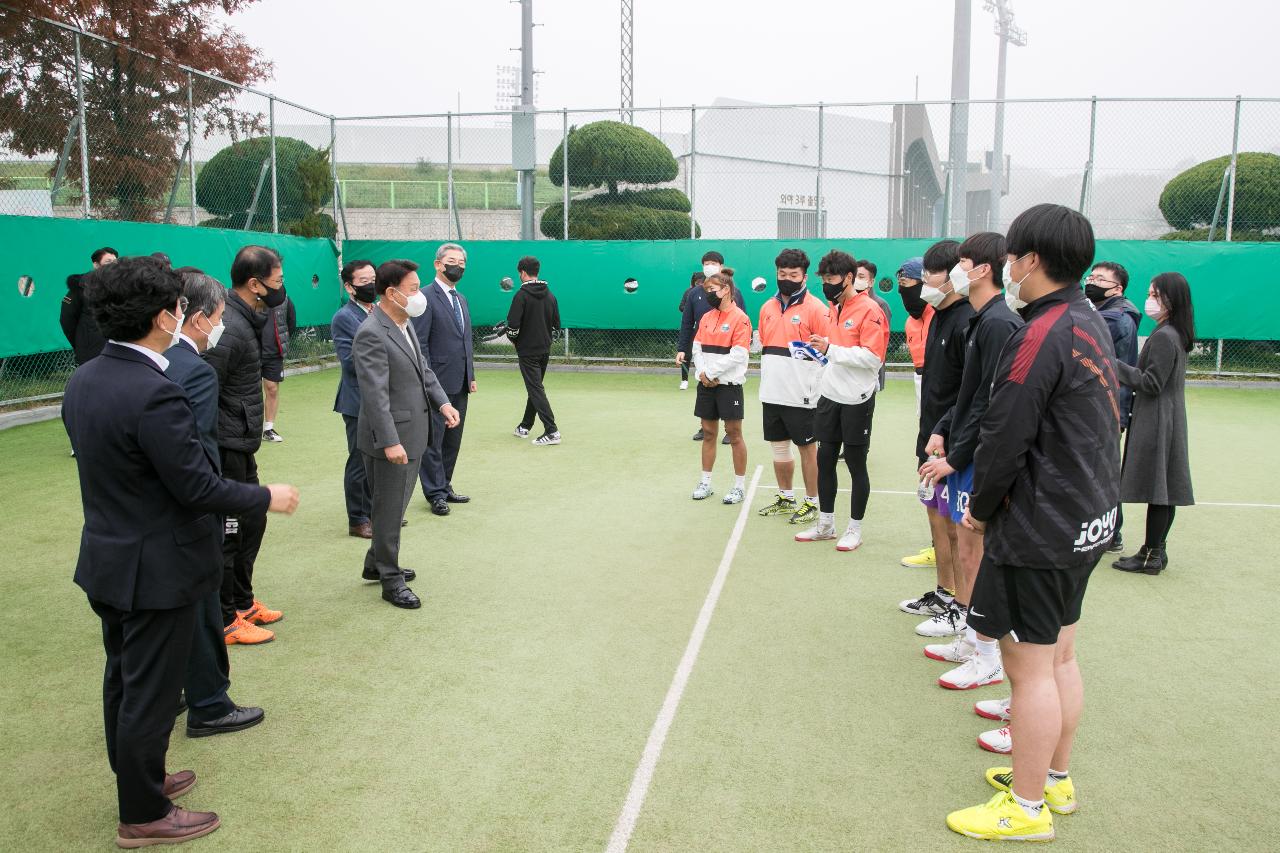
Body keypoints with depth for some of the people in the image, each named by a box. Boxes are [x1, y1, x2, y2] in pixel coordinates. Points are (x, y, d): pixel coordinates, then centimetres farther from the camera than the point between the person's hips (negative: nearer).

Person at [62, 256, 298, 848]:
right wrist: (267, 498, -11)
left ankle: (137, 778, 42)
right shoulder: (154, 394, -28)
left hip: (107, 559, 9)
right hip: (156, 569, -9)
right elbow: (197, 486, -24)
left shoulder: (82, 381, 0)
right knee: (150, 692, 7)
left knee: (123, 679, 23)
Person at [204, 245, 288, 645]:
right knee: (227, 533, 2)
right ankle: (223, 622, 16)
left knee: (252, 522, 20)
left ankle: (242, 602, 36)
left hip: (241, 447, 10)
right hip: (226, 449, -10)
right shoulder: (230, 330, -22)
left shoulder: (245, 321, 10)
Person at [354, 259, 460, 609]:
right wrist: (390, 442, -27)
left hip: (414, 432, 9)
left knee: (396, 505, 21)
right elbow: (375, 394, -24)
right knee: (389, 509, 4)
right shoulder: (372, 335, -20)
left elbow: (423, 370, 17)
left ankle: (376, 564, 38)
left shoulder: (405, 325, 10)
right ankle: (391, 580, 17)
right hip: (393, 437, -9)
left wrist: (443, 402, 2)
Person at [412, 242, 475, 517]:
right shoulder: (425, 297, -10)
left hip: (460, 384, 8)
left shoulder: (461, 299, 17)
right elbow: (419, 344, -14)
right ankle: (435, 494, 8)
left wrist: (471, 375, 15)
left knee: (452, 440, 14)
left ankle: (444, 486, 25)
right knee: (433, 440, 1)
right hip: (438, 382, -8)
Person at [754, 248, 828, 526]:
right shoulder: (768, 307, 11)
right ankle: (785, 498, 29)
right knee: (779, 448, 15)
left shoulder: (815, 308, -8)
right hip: (772, 394, 6)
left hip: (801, 396, -6)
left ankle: (811, 503, 16)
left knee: (808, 449, 4)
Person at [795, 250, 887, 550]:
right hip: (830, 395, 8)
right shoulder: (835, 308, 12)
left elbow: (872, 357, -20)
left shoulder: (869, 311, -13)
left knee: (856, 464, 4)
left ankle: (855, 529, 16)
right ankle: (825, 524, 23)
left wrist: (831, 350, -22)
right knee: (825, 459, 11)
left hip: (856, 400, -7)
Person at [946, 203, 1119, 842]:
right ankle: (1055, 778, 35)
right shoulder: (1089, 323, 10)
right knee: (1059, 656, 20)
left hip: (1041, 528, -10)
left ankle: (1027, 807, 15)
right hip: (1089, 517, 10)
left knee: (1029, 667, 1)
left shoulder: (1040, 335, -20)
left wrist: (982, 507, -4)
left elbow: (1005, 439, -21)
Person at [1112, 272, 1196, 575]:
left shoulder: (1163, 337, -18)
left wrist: (1115, 365, -14)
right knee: (1164, 490, 13)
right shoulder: (1177, 335, 12)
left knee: (1156, 491, -4)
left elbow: (1151, 383, -18)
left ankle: (1150, 556, 2)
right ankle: (1156, 550, 20)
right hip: (1170, 420, 10)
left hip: (1155, 422, -10)